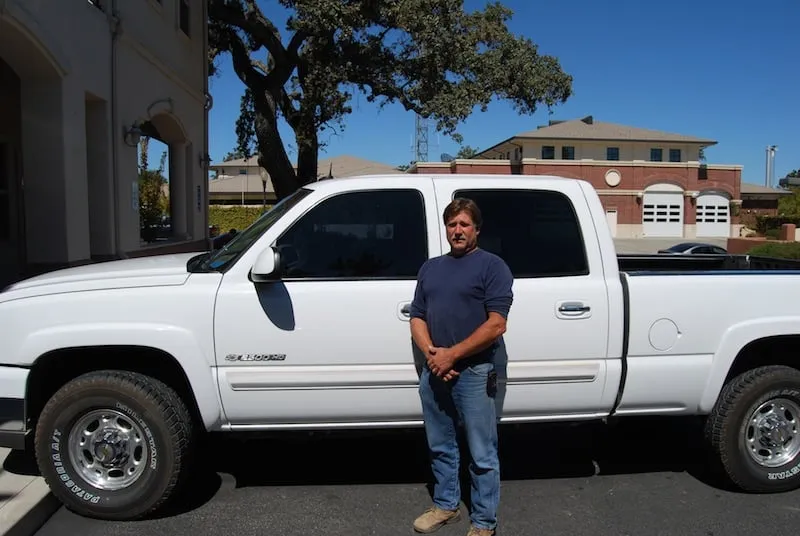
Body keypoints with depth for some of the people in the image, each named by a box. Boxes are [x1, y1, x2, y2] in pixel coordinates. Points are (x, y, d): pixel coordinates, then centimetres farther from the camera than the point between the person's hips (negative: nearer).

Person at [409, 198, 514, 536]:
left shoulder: (492, 266, -4)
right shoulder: (430, 267, 15)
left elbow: (496, 325, -13)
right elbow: (417, 317, 12)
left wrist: (452, 355, -16)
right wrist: (431, 353, -7)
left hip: (474, 373, -6)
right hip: (434, 372, 6)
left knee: (482, 455, 4)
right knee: (440, 448, 18)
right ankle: (446, 505, 37)